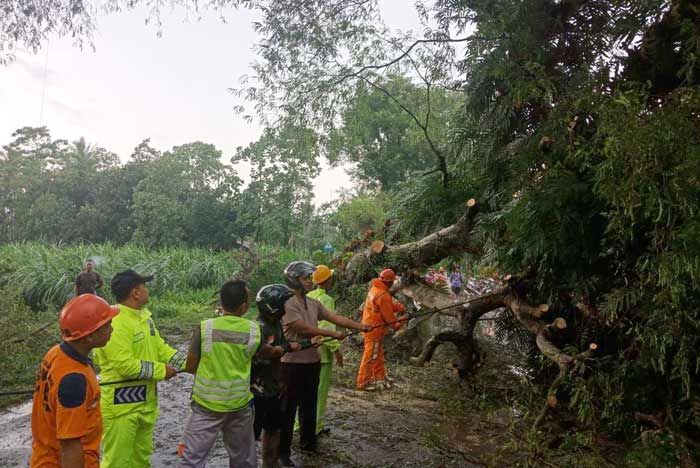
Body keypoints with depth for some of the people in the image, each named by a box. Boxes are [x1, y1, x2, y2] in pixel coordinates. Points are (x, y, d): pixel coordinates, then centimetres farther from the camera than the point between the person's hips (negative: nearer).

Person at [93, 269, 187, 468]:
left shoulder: (144, 316, 6)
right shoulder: (114, 323, -24)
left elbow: (160, 348, 8)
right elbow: (125, 365, -28)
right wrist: (160, 370, -17)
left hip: (145, 400, 9)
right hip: (120, 402, -9)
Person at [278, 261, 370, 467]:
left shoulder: (314, 303, 7)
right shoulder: (287, 304, -16)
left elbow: (335, 317, 3)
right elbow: (304, 328, -21)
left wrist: (360, 326, -6)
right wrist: (333, 334, -15)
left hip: (312, 361, 7)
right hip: (293, 363, -7)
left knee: (310, 405, 19)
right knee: (289, 408, 3)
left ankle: (307, 442, 36)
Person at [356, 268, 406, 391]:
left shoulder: (375, 288, 5)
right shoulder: (383, 296, -25)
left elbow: (389, 305, 10)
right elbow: (388, 315, -17)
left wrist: (398, 306, -7)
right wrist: (397, 324, 0)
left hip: (370, 325, 10)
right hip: (375, 328, -10)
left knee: (378, 355, 21)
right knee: (370, 357, 0)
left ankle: (380, 377, 33)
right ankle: (363, 383, 9)